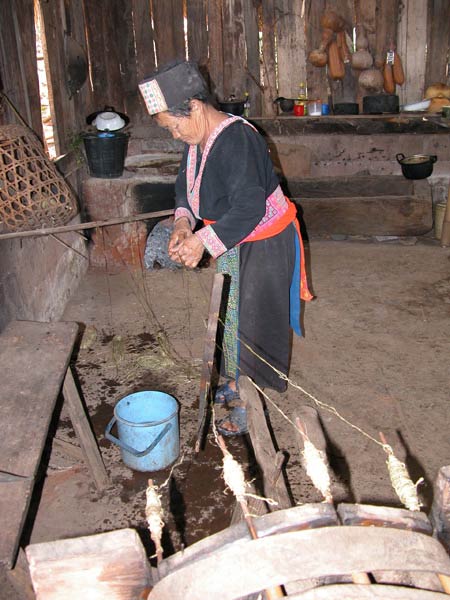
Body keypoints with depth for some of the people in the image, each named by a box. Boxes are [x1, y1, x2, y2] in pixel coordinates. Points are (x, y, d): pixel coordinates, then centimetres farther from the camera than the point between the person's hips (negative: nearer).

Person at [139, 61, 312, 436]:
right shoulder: (199, 139, 1)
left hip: (264, 246, -9)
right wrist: (183, 223, -10)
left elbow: (249, 208, -35)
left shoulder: (237, 141, -28)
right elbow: (186, 185, 10)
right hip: (232, 243, 9)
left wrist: (204, 240, -36)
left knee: (254, 321, 2)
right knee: (232, 314, 20)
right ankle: (236, 383, 40)